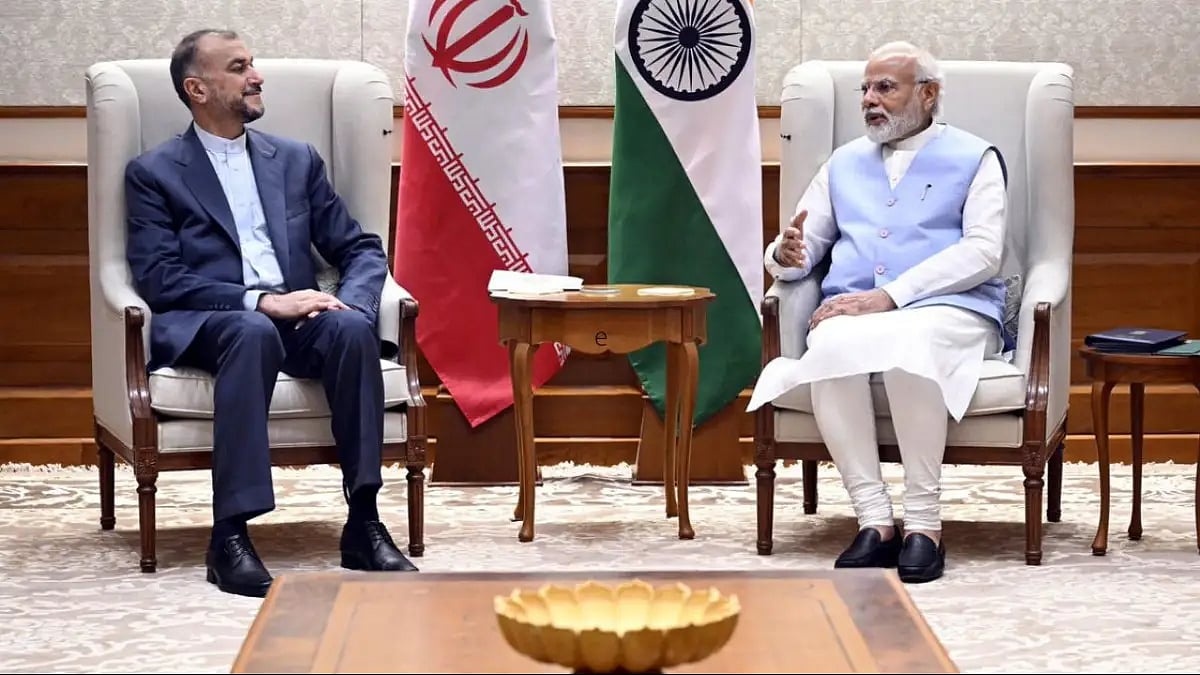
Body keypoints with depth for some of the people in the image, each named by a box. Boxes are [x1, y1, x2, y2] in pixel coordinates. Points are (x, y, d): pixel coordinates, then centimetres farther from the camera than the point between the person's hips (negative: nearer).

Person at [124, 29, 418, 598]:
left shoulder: (296, 161, 20)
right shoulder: (154, 173, 7)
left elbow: (362, 251, 16)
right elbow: (158, 280, -6)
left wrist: (349, 304, -8)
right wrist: (260, 302, -18)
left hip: (295, 318, 4)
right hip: (204, 327, -3)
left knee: (351, 328, -31)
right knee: (254, 331, -39)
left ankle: (363, 524, -31)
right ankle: (231, 536, -41)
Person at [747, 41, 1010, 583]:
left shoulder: (973, 158, 12)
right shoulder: (844, 163, 26)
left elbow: (983, 253, -3)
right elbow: (799, 249, 22)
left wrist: (890, 296, -14)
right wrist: (787, 255, -6)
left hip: (948, 311, -3)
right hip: (851, 310, 3)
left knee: (906, 343, -40)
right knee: (833, 346, -35)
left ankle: (924, 524, -34)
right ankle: (874, 522, -33)